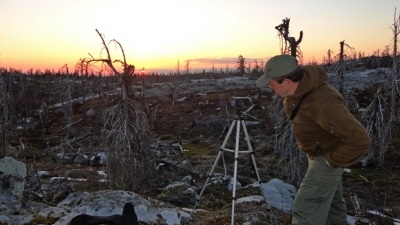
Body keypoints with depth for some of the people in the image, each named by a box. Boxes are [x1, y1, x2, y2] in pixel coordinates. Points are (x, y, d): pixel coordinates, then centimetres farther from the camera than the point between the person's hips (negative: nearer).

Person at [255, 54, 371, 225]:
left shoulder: (323, 103, -39)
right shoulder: (299, 84, -12)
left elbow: (360, 140, -40)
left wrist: (334, 160, -25)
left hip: (327, 156, -9)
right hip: (317, 151, 9)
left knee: (306, 208, -6)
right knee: (330, 198, 26)